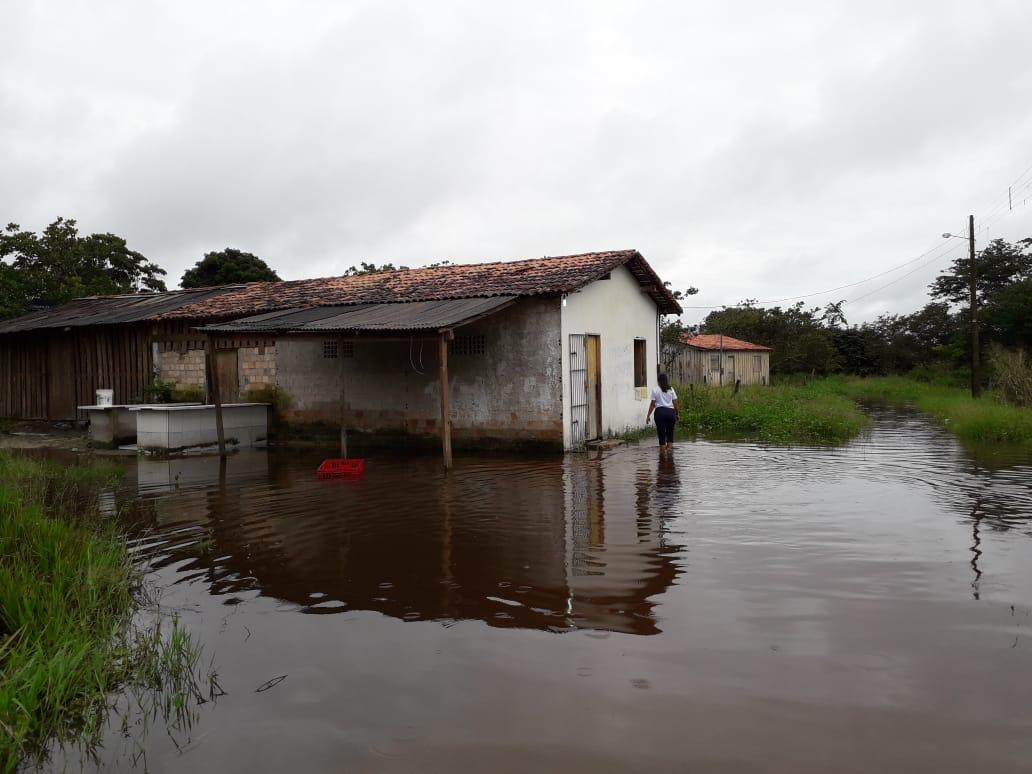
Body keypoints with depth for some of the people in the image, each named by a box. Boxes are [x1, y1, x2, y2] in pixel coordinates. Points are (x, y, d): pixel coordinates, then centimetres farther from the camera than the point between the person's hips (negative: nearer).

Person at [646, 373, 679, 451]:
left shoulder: (655, 390, 2)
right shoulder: (671, 389, 8)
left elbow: (652, 404, -1)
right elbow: (675, 403, 5)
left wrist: (648, 415, 3)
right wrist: (677, 414, 15)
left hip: (660, 411, -2)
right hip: (671, 411, 2)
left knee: (661, 432, 1)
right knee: (670, 432, 13)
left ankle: (663, 448, 2)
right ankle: (669, 447, 11)